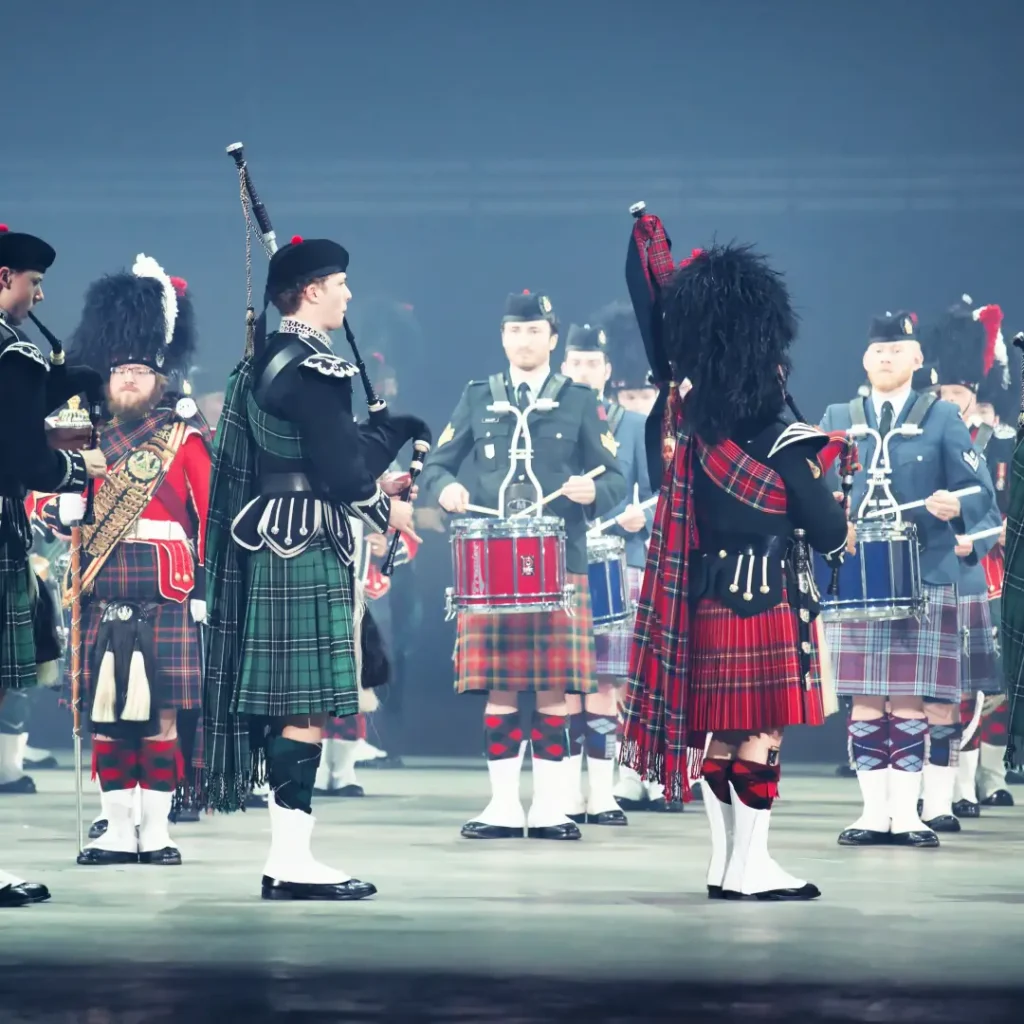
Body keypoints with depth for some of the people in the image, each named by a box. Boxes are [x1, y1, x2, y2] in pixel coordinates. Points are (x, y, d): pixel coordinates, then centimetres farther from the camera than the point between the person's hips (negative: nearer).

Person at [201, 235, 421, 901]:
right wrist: (387, 511, -1)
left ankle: (287, 857, 14)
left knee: (284, 701, 11)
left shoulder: (265, 361, 15)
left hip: (267, 539, 10)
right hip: (307, 545, -10)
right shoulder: (314, 367, -16)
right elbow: (340, 466, -18)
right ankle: (294, 862, -8)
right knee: (309, 702, -8)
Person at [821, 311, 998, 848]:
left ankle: (907, 812, 2)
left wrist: (955, 507, -22)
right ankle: (875, 810, 7)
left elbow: (979, 490, 0)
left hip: (925, 577, -2)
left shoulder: (942, 417, 4)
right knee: (865, 698, 2)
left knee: (911, 697, -2)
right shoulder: (838, 419, 11)